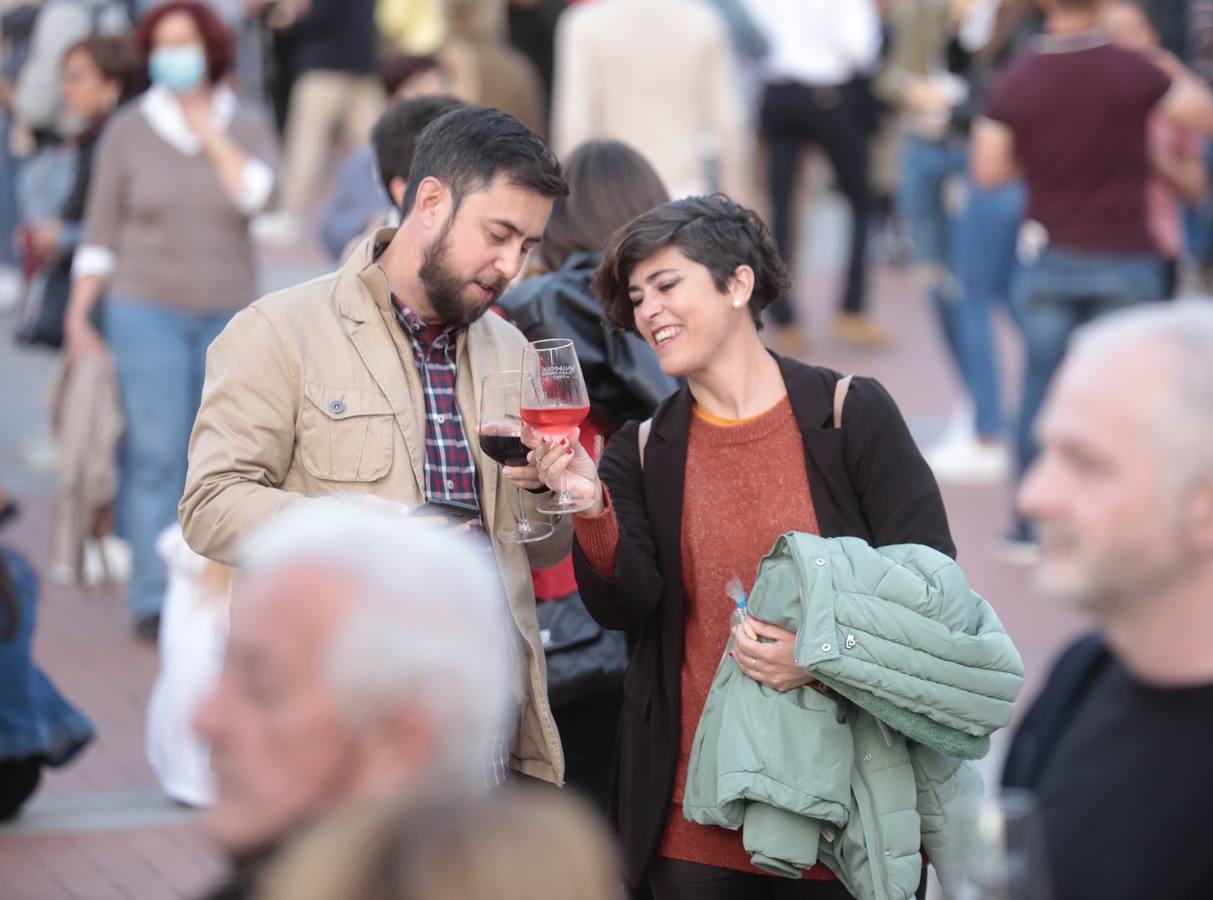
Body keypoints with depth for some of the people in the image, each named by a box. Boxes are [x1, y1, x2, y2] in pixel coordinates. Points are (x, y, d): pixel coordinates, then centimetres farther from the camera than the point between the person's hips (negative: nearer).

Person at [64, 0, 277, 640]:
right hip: (148, 310, -2)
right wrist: (78, 315, -2)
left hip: (228, 314, 2)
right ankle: (153, 600, -6)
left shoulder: (246, 129, 7)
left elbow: (253, 195, -13)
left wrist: (209, 129, -8)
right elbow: (101, 231, 4)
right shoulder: (129, 130, 2)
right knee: (156, 453, -8)